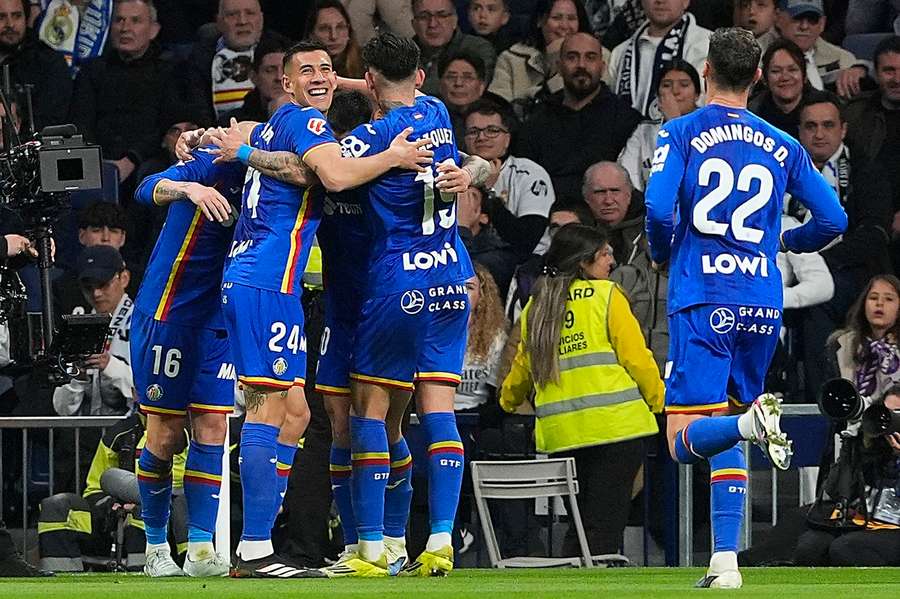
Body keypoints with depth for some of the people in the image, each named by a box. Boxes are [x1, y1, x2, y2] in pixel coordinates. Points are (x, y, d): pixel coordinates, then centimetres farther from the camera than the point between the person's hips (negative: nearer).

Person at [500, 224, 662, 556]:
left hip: (560, 432, 5)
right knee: (605, 520, -6)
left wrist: (508, 401, 44)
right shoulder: (606, 295, -1)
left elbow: (523, 364, 25)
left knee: (579, 519, 15)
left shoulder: (536, 307, 14)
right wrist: (661, 402, 6)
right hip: (615, 425, -5)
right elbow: (636, 356, -4)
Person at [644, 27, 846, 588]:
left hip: (701, 300, -4)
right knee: (726, 438, 16)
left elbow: (658, 210, -12)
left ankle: (752, 420, -39)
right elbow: (833, 219, 8)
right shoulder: (783, 147, 11)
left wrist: (662, 252, 10)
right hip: (763, 304, 4)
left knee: (686, 440, -7)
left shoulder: (681, 133, 2)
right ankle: (726, 562, 7)